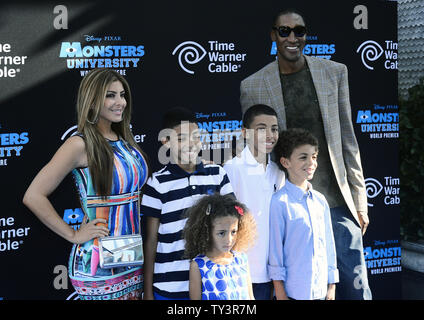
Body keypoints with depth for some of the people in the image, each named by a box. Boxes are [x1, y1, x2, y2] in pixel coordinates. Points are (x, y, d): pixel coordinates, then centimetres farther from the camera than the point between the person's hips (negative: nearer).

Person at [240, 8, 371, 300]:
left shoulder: (335, 72, 7)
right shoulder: (252, 86, 1)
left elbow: (347, 138, 9)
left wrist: (359, 199, 7)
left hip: (336, 202, 2)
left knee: (356, 289, 4)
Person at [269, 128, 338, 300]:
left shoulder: (320, 200, 7)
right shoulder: (280, 202, -10)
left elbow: (329, 244, 12)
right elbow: (275, 248, -8)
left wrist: (332, 286, 11)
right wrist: (280, 293, -8)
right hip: (293, 291, -5)